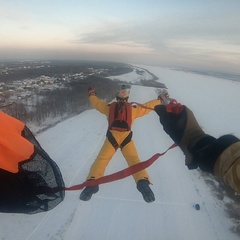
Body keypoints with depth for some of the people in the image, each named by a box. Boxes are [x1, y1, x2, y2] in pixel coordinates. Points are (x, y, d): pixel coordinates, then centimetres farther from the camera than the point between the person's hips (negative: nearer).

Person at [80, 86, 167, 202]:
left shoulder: (109, 107, 20)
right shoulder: (133, 109, 19)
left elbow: (97, 102, 33)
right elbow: (147, 106, 28)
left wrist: (91, 94, 53)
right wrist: (159, 100, 43)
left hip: (112, 137, 0)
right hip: (126, 138, 0)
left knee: (101, 159, -2)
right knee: (134, 159, -5)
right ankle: (143, 182, -27)